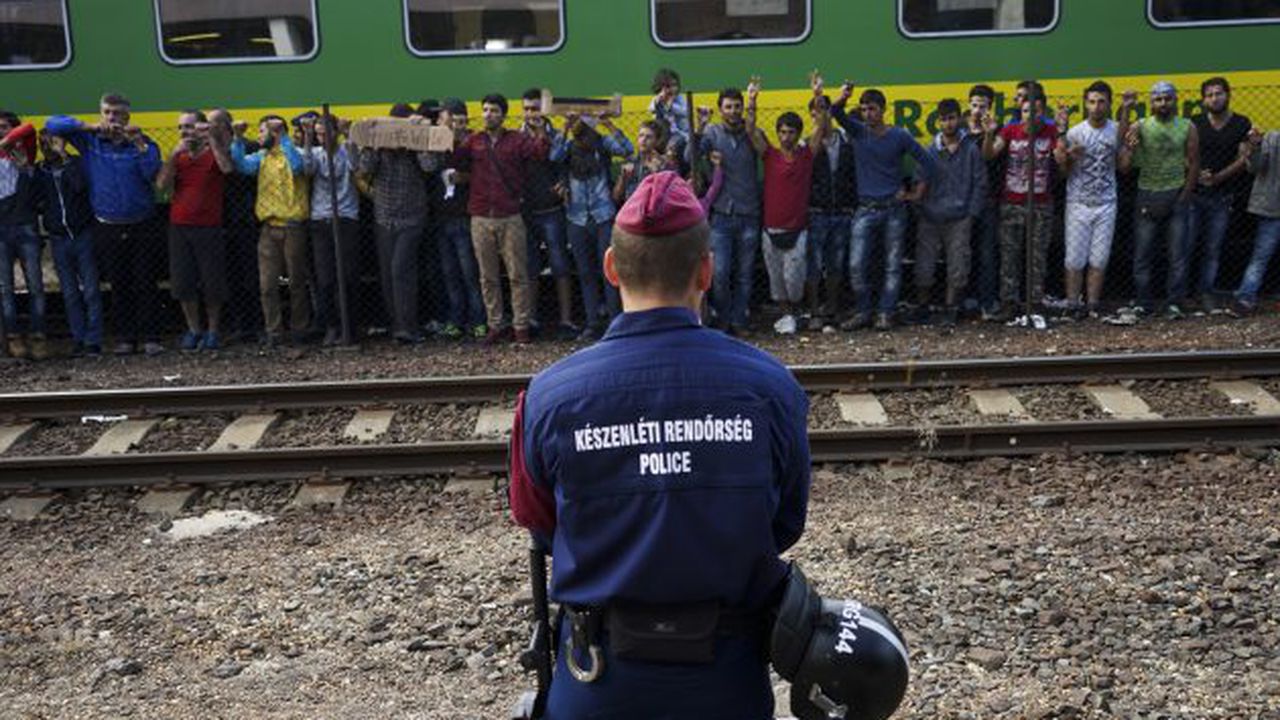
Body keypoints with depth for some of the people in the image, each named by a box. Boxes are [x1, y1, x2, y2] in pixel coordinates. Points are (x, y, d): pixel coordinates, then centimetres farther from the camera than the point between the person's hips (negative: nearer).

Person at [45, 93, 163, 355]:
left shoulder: (142, 142, -1)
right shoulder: (90, 140, 4)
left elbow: (154, 174, -16)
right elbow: (52, 124, 2)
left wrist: (140, 144, -24)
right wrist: (90, 127, -10)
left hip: (142, 227, -2)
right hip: (109, 229, 2)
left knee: (145, 284, -1)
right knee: (118, 287, 8)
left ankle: (150, 338, 3)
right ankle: (124, 338, 15)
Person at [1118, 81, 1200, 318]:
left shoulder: (1187, 128, 2)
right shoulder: (1139, 127, 0)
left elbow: (1194, 164, 5)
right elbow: (1124, 167, -5)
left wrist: (1185, 196, -2)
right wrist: (1129, 148, -24)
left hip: (1176, 196, 0)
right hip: (1147, 195, 0)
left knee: (1178, 254, 0)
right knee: (1142, 253, 3)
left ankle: (1174, 303, 6)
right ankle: (1143, 302, 12)